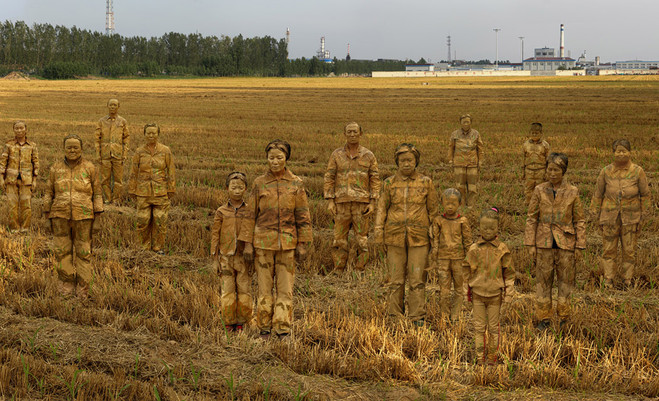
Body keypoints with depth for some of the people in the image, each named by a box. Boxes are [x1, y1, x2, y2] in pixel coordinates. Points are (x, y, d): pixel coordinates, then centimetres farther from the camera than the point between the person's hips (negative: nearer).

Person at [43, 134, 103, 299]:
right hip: (61, 217, 2)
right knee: (62, 252, 3)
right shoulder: (56, 168, 2)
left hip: (83, 217, -2)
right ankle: (66, 287, 15)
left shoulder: (90, 168, -3)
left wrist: (98, 219, -4)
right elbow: (49, 193, 7)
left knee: (83, 253, 3)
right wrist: (47, 219, 4)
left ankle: (82, 290, 12)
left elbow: (97, 194, 0)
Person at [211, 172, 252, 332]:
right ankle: (229, 322, 11)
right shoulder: (221, 212, 2)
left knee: (244, 290, 2)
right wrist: (215, 255, 1)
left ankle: (241, 322, 12)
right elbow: (215, 234, 5)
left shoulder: (249, 211, 2)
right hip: (226, 257, 0)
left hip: (244, 257, 0)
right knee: (228, 290, 2)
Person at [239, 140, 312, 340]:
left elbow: (303, 216, 4)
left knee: (285, 288, 1)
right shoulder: (259, 183, 2)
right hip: (263, 241, 0)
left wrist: (303, 245, 0)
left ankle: (283, 330, 8)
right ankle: (264, 329, 14)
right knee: (264, 287, 4)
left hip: (287, 242, 0)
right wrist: (247, 244, 1)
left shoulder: (296, 184, 2)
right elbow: (251, 215, 5)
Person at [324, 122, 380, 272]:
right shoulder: (337, 155, 6)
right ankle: (338, 271, 10)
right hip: (341, 203, 0)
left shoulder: (368, 155, 5)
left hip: (362, 203, 0)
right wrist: (330, 201, -2)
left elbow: (375, 179, 4)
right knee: (339, 239, 2)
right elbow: (329, 178, 6)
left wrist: (373, 203, -4)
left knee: (362, 239, 1)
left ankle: (360, 270, 10)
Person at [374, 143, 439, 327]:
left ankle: (418, 318, 6)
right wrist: (378, 231, -1)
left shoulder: (426, 183, 3)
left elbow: (433, 210, 8)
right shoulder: (389, 183, 4)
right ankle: (394, 317, 15)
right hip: (395, 237, 1)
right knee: (395, 279, 5)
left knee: (417, 279, -2)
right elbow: (382, 208, 8)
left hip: (418, 238, -1)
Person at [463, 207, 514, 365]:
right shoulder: (474, 249, -2)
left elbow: (509, 273, 0)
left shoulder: (502, 250, -6)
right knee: (479, 327, 5)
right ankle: (480, 358, 13)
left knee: (494, 327, 7)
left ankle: (492, 357, 20)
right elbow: (467, 270, 9)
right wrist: (468, 292, 12)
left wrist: (508, 294, -2)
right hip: (478, 294, 1)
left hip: (495, 294, -1)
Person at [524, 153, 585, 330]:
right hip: (544, 242, 1)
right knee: (543, 280, 6)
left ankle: (564, 319, 19)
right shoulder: (539, 191, 0)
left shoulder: (572, 192, -2)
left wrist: (580, 246, -1)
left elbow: (579, 221, 2)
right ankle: (543, 319, 16)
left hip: (565, 242, 0)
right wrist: (530, 244, -1)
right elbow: (531, 218, 3)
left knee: (566, 279, 6)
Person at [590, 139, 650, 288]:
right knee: (608, 250, 3)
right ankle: (608, 280, 13)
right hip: (610, 217, 1)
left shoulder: (637, 171, -2)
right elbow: (598, 194, 8)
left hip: (630, 218, -1)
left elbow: (645, 194, 6)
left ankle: (628, 280, 18)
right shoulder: (606, 172, 0)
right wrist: (596, 215, 9)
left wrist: (643, 215, 5)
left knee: (629, 250, 5)